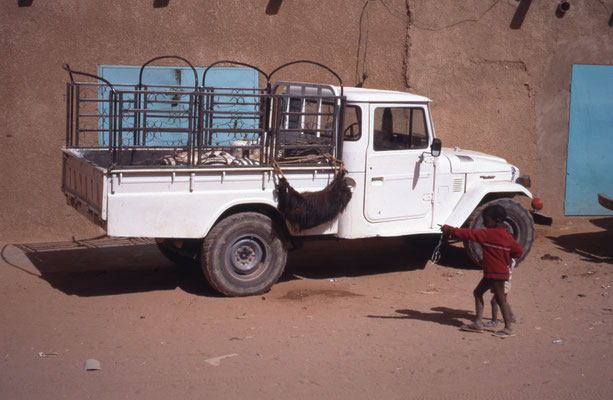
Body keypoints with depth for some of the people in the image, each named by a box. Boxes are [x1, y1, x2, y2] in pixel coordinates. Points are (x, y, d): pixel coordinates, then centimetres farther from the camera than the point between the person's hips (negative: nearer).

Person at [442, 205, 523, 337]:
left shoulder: (488, 233, -18)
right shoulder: (507, 235, 7)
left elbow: (469, 234, -17)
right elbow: (518, 251, 10)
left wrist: (450, 230, -12)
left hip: (496, 273, -10)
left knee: (500, 298, -3)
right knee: (478, 292, 15)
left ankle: (508, 328, 4)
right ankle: (478, 322, 19)